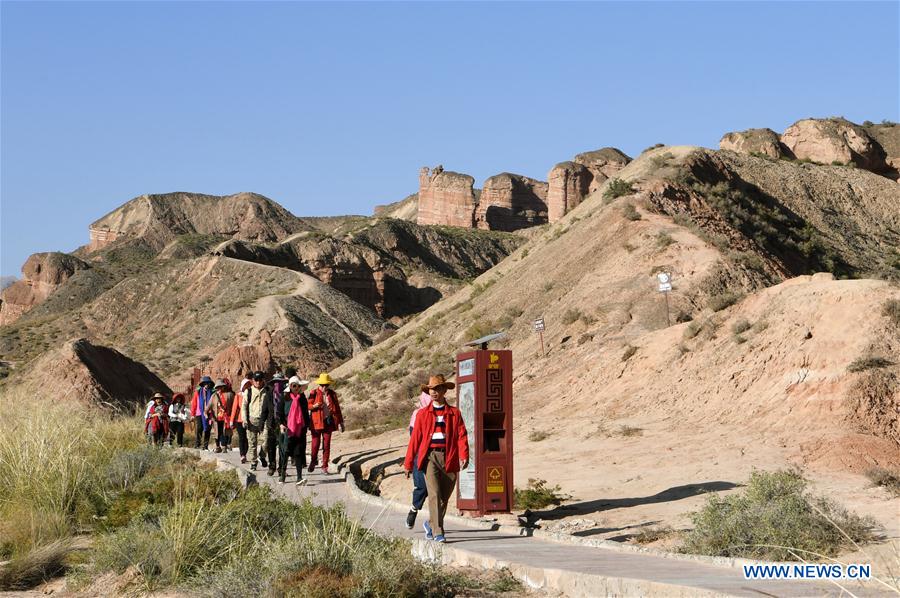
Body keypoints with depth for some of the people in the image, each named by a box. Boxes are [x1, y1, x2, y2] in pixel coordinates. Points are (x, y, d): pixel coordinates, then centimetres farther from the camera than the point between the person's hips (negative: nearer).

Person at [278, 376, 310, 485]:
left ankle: (299, 477, -4)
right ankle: (282, 474, 11)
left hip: (300, 430, 2)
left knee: (299, 453, -1)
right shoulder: (285, 398, 2)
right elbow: (279, 413, 1)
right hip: (288, 429, -2)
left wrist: (306, 425, 15)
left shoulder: (302, 399, 10)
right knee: (286, 452, -3)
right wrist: (281, 424, -13)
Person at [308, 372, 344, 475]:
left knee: (326, 445, 2)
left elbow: (337, 408, 12)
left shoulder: (332, 394, 7)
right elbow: (308, 405, 2)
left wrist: (340, 422, 10)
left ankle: (324, 467, 9)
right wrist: (314, 406, -21)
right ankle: (313, 462, 22)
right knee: (316, 444, -3)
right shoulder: (314, 393, 0)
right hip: (317, 422, -2)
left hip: (328, 422, 2)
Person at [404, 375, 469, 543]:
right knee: (435, 494, -15)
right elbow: (415, 439, 8)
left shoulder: (454, 413, 10)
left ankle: (430, 524, 32)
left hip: (449, 459, 2)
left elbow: (461, 436, 1)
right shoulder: (423, 414, 10)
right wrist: (408, 463, 5)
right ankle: (437, 532, -15)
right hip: (430, 457, -1)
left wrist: (464, 456, -15)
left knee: (444, 497, 8)